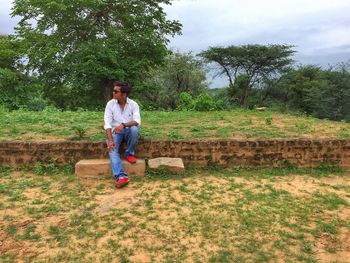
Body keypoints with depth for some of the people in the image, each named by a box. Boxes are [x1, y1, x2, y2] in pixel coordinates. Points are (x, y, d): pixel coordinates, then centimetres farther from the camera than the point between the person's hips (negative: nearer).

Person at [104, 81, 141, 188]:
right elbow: (107, 123, -12)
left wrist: (123, 125, -38)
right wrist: (110, 140, -27)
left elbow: (137, 121, -20)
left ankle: (130, 153, -11)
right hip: (115, 131, 0)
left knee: (134, 129, -35)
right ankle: (121, 176, -45)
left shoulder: (133, 104, -7)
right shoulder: (110, 104, -5)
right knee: (112, 149, -29)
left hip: (128, 131, 0)